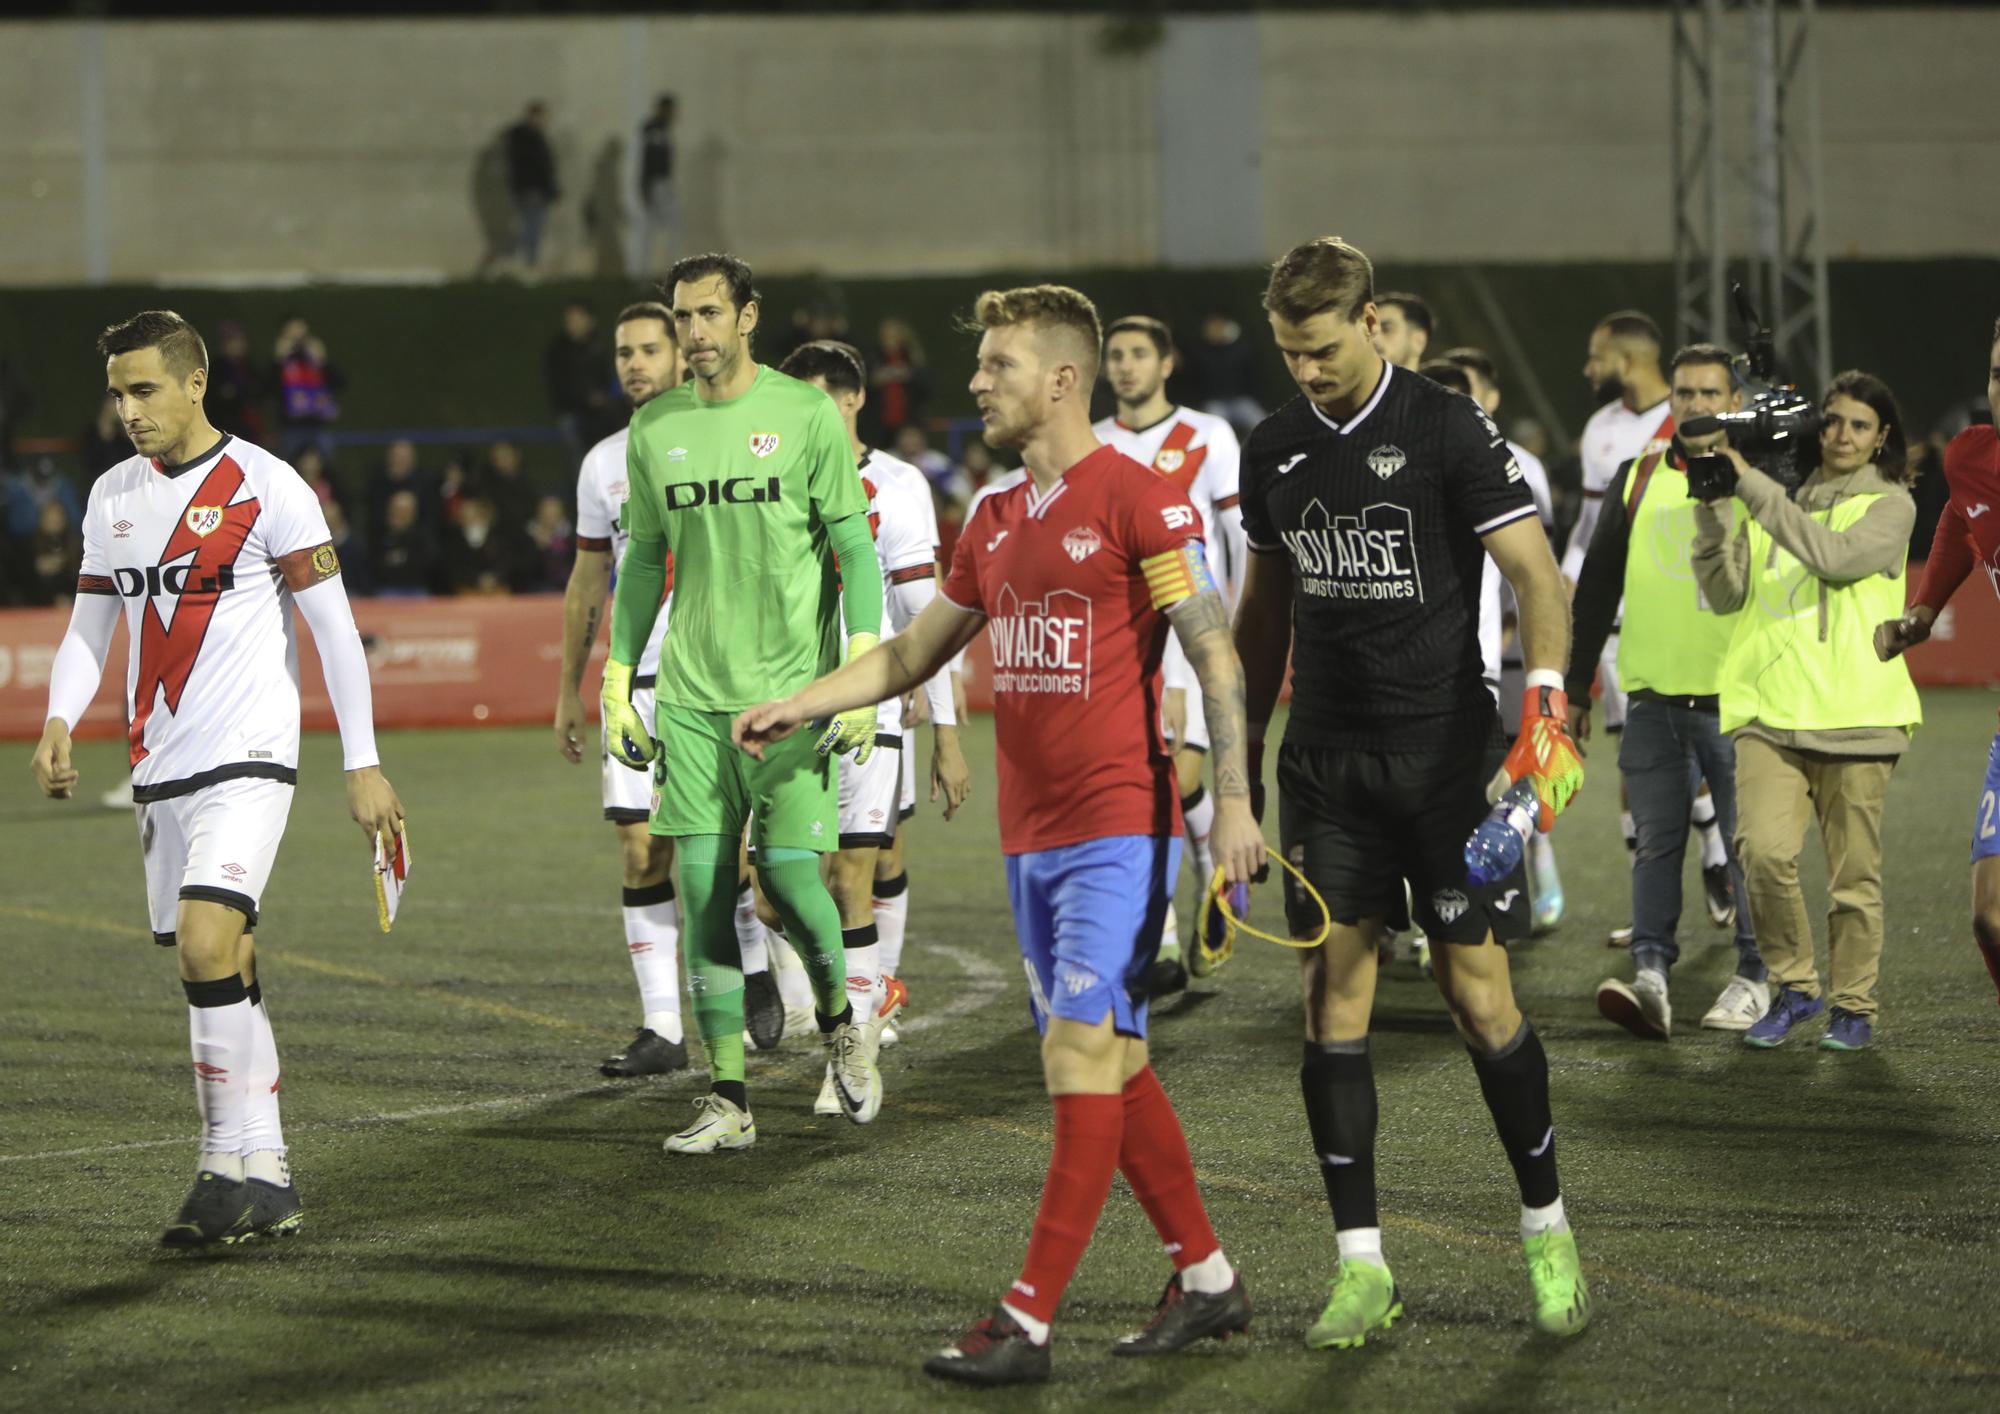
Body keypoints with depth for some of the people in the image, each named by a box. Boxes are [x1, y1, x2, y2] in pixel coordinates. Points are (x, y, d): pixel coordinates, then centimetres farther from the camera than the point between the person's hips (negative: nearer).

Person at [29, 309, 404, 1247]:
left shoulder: (264, 488, -7)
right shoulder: (112, 497, 12)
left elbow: (334, 626, -6)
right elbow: (89, 626, 17)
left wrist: (362, 764, -8)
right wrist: (59, 723, -1)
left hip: (247, 757, -7)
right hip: (158, 770, 7)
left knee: (206, 947, -21)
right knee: (219, 973, 8)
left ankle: (234, 1166, -16)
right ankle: (265, 1179, 12)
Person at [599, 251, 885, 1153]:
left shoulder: (806, 416, -3)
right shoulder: (655, 429, 9)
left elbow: (855, 548, -2)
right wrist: (616, 683, 11)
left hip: (793, 686, -3)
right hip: (691, 696, 4)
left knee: (787, 869, -11)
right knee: (702, 885, -2)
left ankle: (840, 1017, 20)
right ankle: (727, 1100, 3)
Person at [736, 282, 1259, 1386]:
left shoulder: (1136, 498, -9)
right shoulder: (995, 521, 14)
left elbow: (1212, 652, -11)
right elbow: (915, 650, 25)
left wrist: (1233, 798, -18)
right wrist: (798, 707, 17)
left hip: (1117, 829, -8)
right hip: (1030, 837, 8)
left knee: (1083, 1055, -12)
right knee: (1112, 1065, 10)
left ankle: (1028, 1320, -15)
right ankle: (1206, 1277, 21)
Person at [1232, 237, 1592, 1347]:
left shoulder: (1449, 430, -7)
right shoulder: (1275, 450, 9)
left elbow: (1534, 572, -10)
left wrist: (1545, 702, -25)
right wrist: (1240, 749, 20)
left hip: (1443, 750, -4)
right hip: (1325, 758, 4)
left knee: (1478, 996, -2)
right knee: (1332, 996, -2)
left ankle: (1546, 1230, 15)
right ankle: (1361, 1268, 1)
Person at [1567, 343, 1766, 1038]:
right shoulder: (1637, 480, 10)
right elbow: (1597, 585, 14)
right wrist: (1576, 688, 11)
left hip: (1735, 698, -2)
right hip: (1653, 696, 2)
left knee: (1744, 845, 1)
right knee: (1656, 843, -2)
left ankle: (1754, 978, 9)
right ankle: (1650, 974, -7)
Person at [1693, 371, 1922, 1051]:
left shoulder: (1890, 505, 5)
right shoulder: (1774, 502, 14)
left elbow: (1836, 557, -14)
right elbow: (1726, 594, 7)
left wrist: (1753, 488, -14)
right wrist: (1714, 511, -4)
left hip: (1856, 714, -2)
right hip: (1770, 708, 2)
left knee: (1854, 873, 1)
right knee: (1765, 850, -16)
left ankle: (1854, 1005, 17)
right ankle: (1793, 987, 4)